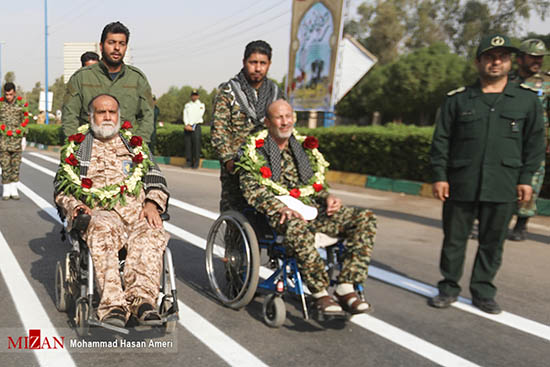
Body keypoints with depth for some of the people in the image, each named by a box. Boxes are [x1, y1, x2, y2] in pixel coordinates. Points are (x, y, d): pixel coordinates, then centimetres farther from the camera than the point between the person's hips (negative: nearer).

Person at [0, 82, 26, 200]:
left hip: (17, 139, 1)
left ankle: (14, 190, 11)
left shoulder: (20, 104, 4)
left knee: (16, 165, 3)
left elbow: (24, 121, 9)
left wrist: (23, 138, 5)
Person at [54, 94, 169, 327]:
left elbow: (155, 179, 17)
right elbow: (62, 188, 19)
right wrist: (74, 206, -3)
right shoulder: (76, 147, 24)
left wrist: (152, 204, -3)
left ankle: (142, 297, -47)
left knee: (150, 234, -35)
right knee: (102, 232, -39)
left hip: (137, 212, 2)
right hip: (97, 212, -1)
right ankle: (113, 305, -48)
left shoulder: (135, 144, 26)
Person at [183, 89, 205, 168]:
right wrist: (187, 125, -10)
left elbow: (198, 116, -4)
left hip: (196, 126, -3)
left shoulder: (201, 105, 8)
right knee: (187, 144, -2)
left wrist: (191, 125, -12)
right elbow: (185, 115, 7)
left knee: (196, 144, -9)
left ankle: (196, 163, -8)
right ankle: (189, 161, 2)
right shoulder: (187, 105, 20)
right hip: (187, 127, 3)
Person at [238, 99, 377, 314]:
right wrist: (280, 208, -21)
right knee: (297, 227, -42)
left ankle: (345, 288, -20)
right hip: (279, 213, -5)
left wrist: (328, 197, 2)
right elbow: (252, 189, -5)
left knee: (365, 219, -17)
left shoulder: (305, 149, 25)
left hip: (312, 208, 5)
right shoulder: (255, 151, 8)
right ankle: (320, 293, -26)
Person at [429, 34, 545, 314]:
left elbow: (534, 142, 10)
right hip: (460, 185, 0)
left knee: (492, 242, 8)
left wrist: (526, 178, 3)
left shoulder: (527, 99, 8)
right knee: (454, 239, 6)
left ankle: (483, 292, 23)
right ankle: (449, 288, 21)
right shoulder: (457, 99, 5)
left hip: (503, 186, 1)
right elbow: (441, 140, 5)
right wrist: (439, 176, -2)